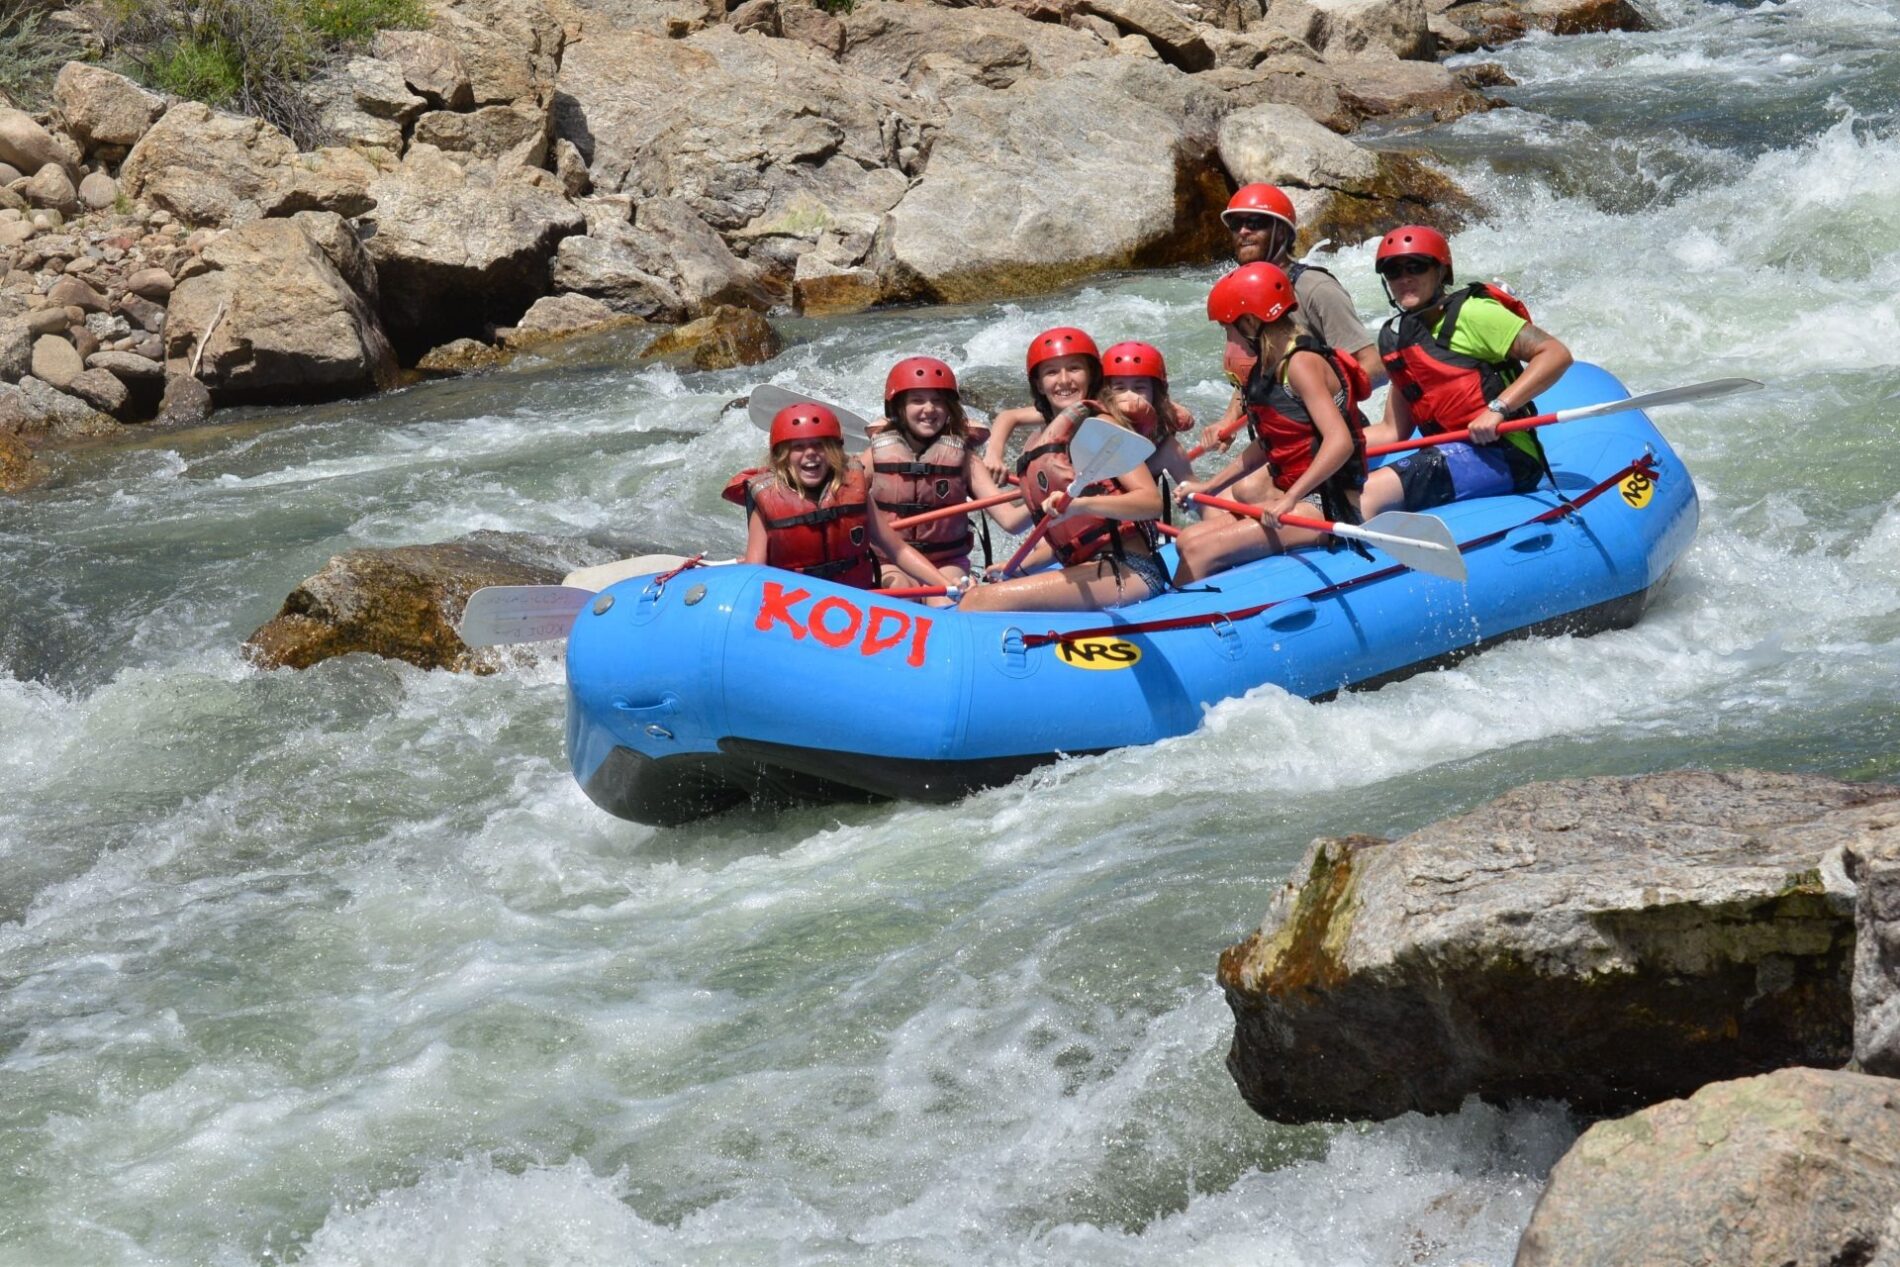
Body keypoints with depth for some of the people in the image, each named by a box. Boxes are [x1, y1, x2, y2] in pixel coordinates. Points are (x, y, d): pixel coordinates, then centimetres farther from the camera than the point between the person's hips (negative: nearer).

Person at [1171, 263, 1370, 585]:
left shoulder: (1302, 364, -14)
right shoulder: (1271, 368, 15)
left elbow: (1340, 443, -25)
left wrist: (1290, 499, -30)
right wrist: (1210, 485, 25)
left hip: (1327, 509, -10)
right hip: (1296, 497, 10)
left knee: (1200, 551, -19)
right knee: (1188, 540, 3)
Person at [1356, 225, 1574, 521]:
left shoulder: (1470, 313, -6)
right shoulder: (1395, 338, 17)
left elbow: (1557, 355, -13)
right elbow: (1394, 432, 20)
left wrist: (1498, 408, -21)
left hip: (1501, 458, -9)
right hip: (1451, 452, 9)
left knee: (1370, 495, -26)